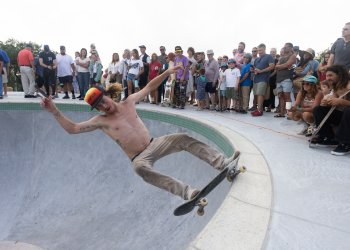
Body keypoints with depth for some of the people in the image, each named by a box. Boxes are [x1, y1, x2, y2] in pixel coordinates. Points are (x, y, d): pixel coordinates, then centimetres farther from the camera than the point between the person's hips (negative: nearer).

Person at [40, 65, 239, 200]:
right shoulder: (101, 121, -3)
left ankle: (222, 163, -22)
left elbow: (149, 88, 10)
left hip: (154, 144, 4)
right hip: (139, 157, -3)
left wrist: (167, 73, 3)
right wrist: (54, 111, -14)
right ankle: (187, 192, -46)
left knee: (184, 139, -19)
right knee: (141, 168, -40)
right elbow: (72, 128, -5)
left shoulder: (129, 103, 5)